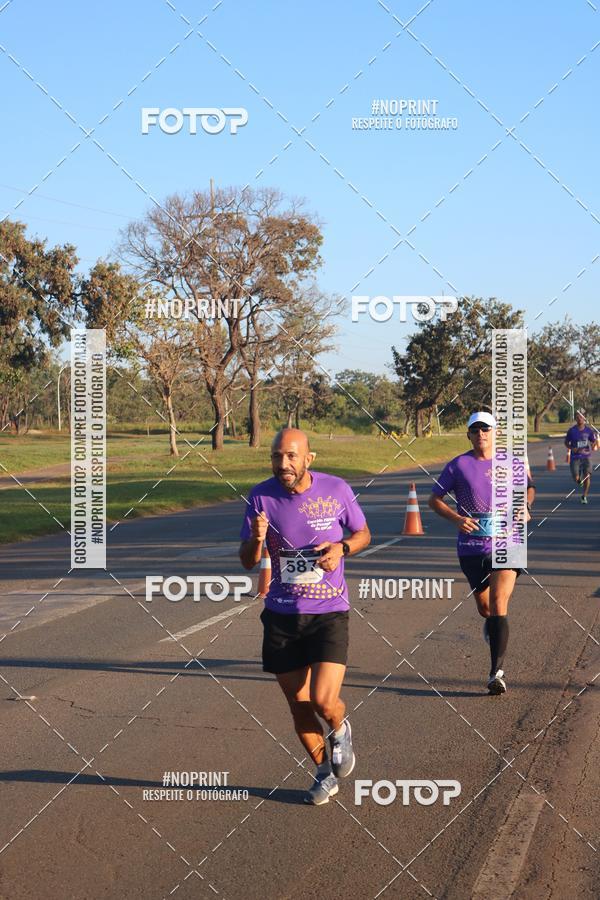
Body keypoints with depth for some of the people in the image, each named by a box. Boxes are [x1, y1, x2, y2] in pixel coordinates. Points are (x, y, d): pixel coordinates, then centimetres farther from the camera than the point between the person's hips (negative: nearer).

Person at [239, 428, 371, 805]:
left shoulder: (336, 490, -8)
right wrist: (256, 539, -24)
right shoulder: (261, 497, -5)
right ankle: (325, 773, 33)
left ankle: (341, 728, 22)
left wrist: (342, 548, -13)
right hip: (281, 616, 2)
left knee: (324, 702, -15)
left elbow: (363, 534, 8)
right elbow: (248, 562, -1)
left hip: (329, 614, -2)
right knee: (299, 704, 10)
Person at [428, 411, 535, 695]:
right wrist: (457, 518, -13)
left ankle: (497, 672, -14)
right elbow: (434, 499, 4)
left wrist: (524, 506, 0)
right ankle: (492, 624, 52)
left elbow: (528, 487, 22)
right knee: (484, 608, 14)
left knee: (498, 604, -14)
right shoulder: (458, 465, -2)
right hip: (472, 547, 1)